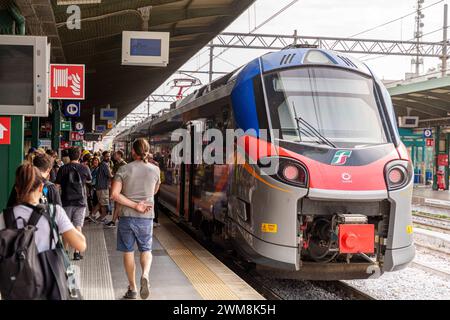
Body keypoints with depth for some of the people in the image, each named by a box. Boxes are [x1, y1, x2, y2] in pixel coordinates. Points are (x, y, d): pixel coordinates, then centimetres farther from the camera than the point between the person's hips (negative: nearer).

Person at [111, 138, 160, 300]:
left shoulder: (124, 169, -6)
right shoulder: (155, 169, -1)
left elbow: (115, 194, -14)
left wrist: (134, 205, -13)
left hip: (127, 215, -1)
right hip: (146, 216, 1)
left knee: (128, 251, 12)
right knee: (146, 250, 15)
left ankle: (132, 288, 17)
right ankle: (145, 275, -13)